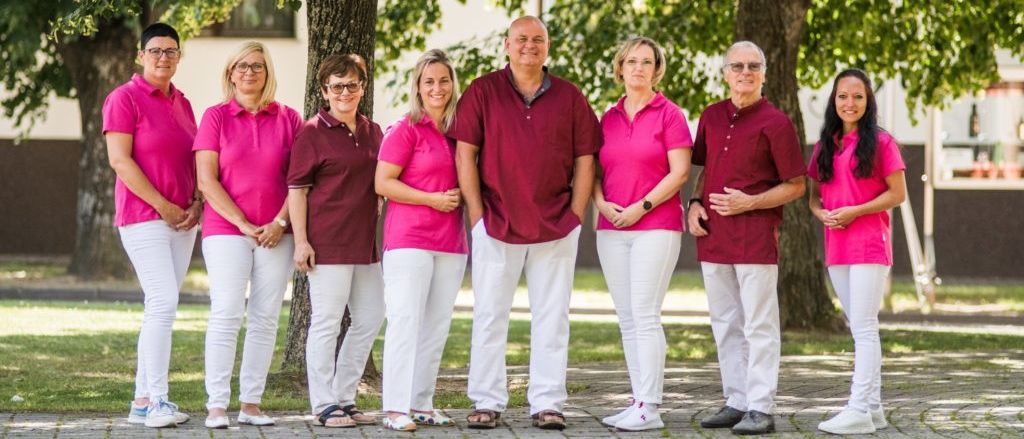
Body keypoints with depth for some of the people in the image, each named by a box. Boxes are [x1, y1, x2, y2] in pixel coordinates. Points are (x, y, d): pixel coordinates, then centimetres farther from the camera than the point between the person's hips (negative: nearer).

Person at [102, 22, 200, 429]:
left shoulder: (182, 103, 15)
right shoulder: (125, 98, -6)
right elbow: (120, 160, -12)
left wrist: (196, 204, 0)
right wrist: (163, 206, -14)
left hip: (182, 221, 7)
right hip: (143, 215, -7)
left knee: (159, 308, 7)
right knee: (163, 303, -15)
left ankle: (142, 400, 11)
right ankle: (157, 400, -13)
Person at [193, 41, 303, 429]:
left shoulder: (288, 119, 8)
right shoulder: (216, 117, 3)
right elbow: (206, 180, -3)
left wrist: (280, 222, -7)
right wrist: (243, 224, -9)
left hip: (275, 234, 2)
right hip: (225, 229, -2)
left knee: (265, 318, 2)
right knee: (226, 314, -9)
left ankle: (251, 403, 7)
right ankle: (217, 405, -9)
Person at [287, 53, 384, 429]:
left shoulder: (372, 131, 13)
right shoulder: (313, 132, -5)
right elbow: (296, 189, -8)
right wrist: (301, 241, -14)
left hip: (365, 240, 7)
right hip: (327, 242, -7)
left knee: (370, 318, 11)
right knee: (326, 323, -4)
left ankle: (344, 399, 21)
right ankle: (324, 406, 3)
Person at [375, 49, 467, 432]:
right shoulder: (405, 130, -5)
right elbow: (383, 183, -10)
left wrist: (461, 197, 3)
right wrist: (432, 199, -14)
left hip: (451, 242, 6)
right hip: (409, 239, -6)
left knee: (437, 326, 7)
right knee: (405, 321, -8)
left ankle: (422, 403, 13)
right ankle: (396, 408, -7)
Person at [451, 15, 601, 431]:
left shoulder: (569, 97, 6)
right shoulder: (482, 91, 1)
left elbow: (585, 159, 7)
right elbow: (465, 154, -2)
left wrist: (575, 216, -1)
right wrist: (478, 215, -7)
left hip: (556, 227, 1)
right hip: (496, 223, -1)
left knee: (551, 318, 4)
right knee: (489, 315, 3)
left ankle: (547, 403, 9)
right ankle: (487, 403, 9)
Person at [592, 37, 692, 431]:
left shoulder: (669, 114, -2)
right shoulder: (609, 118, 13)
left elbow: (680, 172, -8)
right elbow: (596, 169, 17)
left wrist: (642, 206, -14)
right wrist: (601, 202, -3)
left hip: (656, 226, -6)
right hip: (612, 230, 6)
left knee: (644, 314, -11)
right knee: (626, 318, 5)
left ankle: (649, 407, -10)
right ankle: (639, 401, 9)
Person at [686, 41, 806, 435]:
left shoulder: (774, 122, -6)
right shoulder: (711, 116, 12)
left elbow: (796, 185, -4)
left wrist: (749, 203, -15)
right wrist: (694, 204, 5)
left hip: (755, 234, -6)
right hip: (712, 233, 6)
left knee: (759, 325, -5)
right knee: (724, 324, 11)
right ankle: (736, 402, 18)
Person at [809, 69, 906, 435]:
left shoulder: (880, 142, -4)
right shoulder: (825, 146, 13)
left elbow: (897, 193, -7)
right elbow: (814, 194, 16)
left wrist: (855, 211, -16)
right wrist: (821, 212, -6)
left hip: (869, 244, -6)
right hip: (835, 247, 6)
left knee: (864, 327, -9)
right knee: (860, 328, 10)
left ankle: (859, 410, -11)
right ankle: (873, 407, 15)